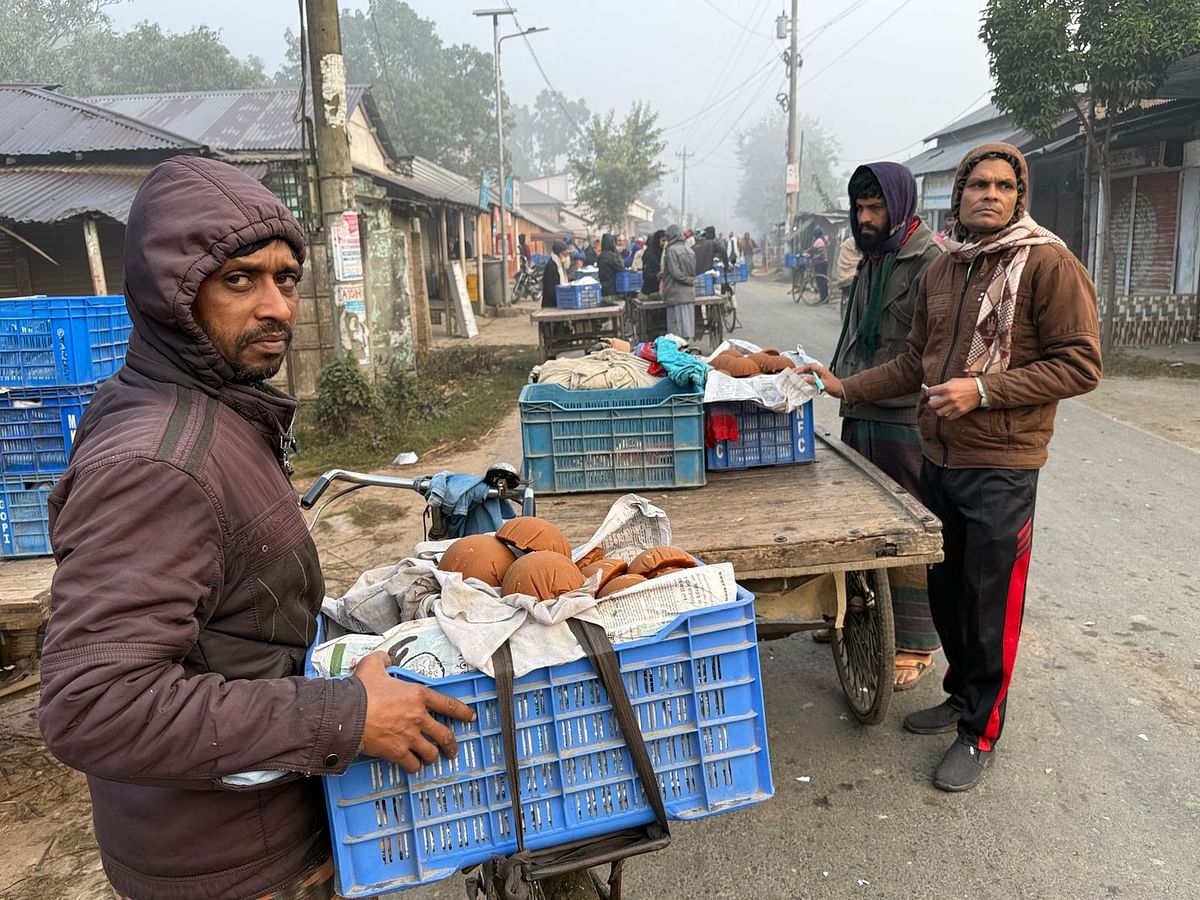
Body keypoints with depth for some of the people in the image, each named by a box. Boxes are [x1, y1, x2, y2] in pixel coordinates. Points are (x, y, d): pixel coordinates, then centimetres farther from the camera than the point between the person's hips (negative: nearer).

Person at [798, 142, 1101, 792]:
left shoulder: (1048, 263, -10)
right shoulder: (942, 269, 10)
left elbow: (1080, 364, -14)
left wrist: (984, 390, -21)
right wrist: (847, 387, 7)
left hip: (1001, 467, -6)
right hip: (938, 457, 7)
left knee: (990, 603, 4)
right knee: (945, 590, 18)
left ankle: (980, 732, 21)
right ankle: (961, 696, 39)